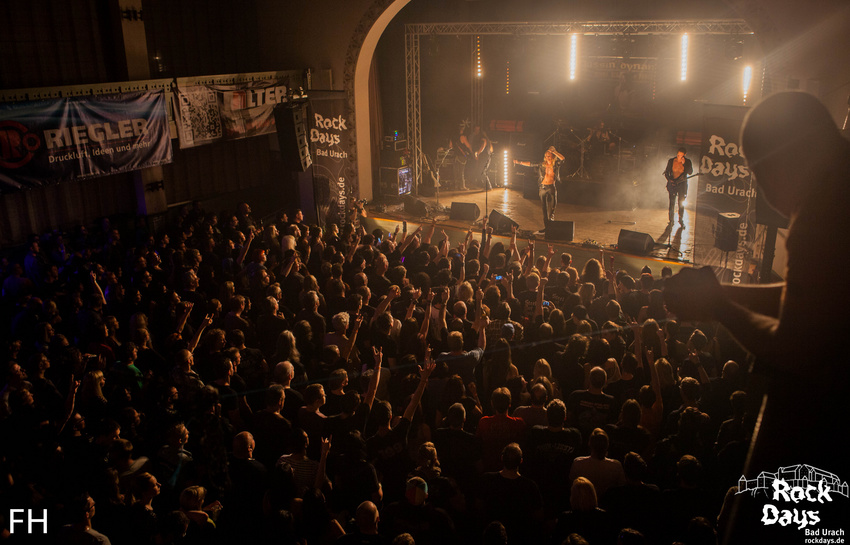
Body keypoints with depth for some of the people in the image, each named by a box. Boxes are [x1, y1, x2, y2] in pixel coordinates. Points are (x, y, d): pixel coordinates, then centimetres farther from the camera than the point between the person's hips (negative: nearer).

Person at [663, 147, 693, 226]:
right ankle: (671, 220, 10)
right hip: (672, 184, 0)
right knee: (672, 202, -1)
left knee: (681, 203, 2)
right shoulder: (671, 161, -3)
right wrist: (670, 180, -12)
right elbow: (666, 172, 4)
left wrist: (684, 163, -22)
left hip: (682, 184, 0)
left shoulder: (687, 162, -4)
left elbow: (690, 172, -14)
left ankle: (681, 220, 14)